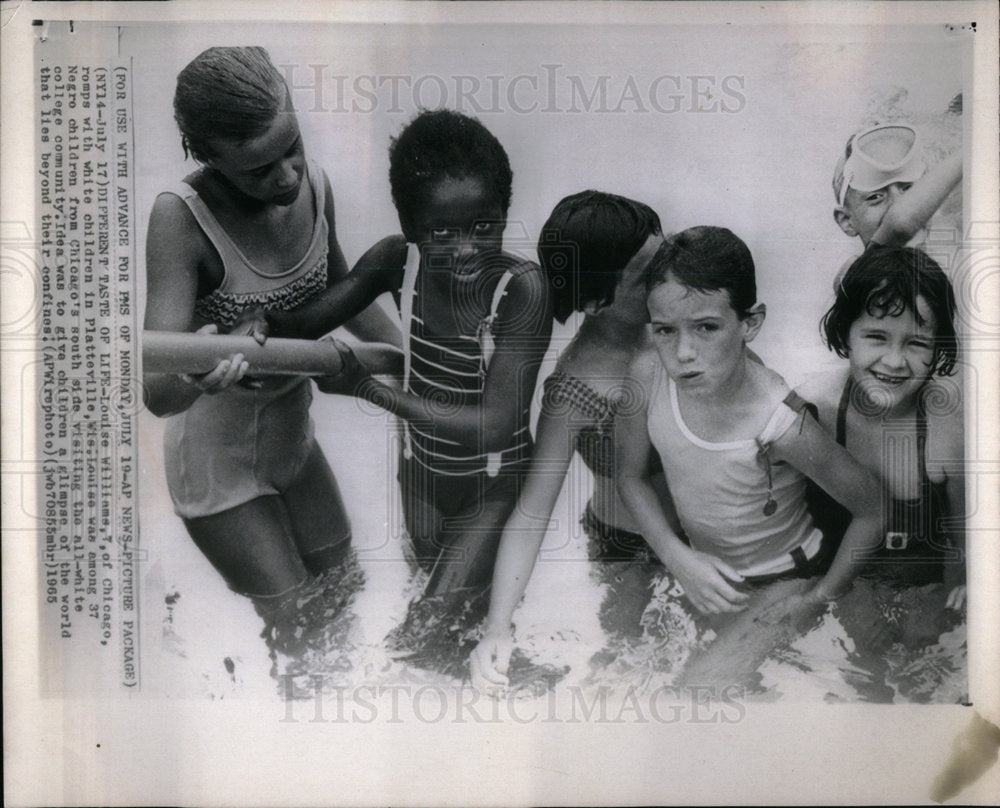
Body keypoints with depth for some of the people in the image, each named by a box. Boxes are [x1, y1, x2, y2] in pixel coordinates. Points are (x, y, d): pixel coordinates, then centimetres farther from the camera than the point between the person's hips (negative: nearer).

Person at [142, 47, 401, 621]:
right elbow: (158, 394, -34)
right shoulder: (182, 218, -29)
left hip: (293, 432, 6)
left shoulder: (313, 184, -13)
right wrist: (192, 376, -57)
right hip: (220, 459, -6)